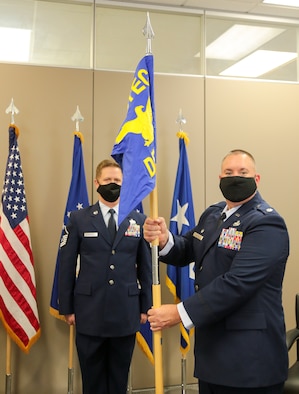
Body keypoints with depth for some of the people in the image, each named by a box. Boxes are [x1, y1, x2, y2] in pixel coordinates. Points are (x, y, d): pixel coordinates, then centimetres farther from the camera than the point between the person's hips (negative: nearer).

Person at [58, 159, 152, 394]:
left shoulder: (139, 221, 4)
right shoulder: (79, 219, 1)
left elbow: (146, 267, 5)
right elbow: (67, 266, 1)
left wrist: (146, 306, 3)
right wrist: (67, 308, -2)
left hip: (126, 313, 1)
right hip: (89, 313, -1)